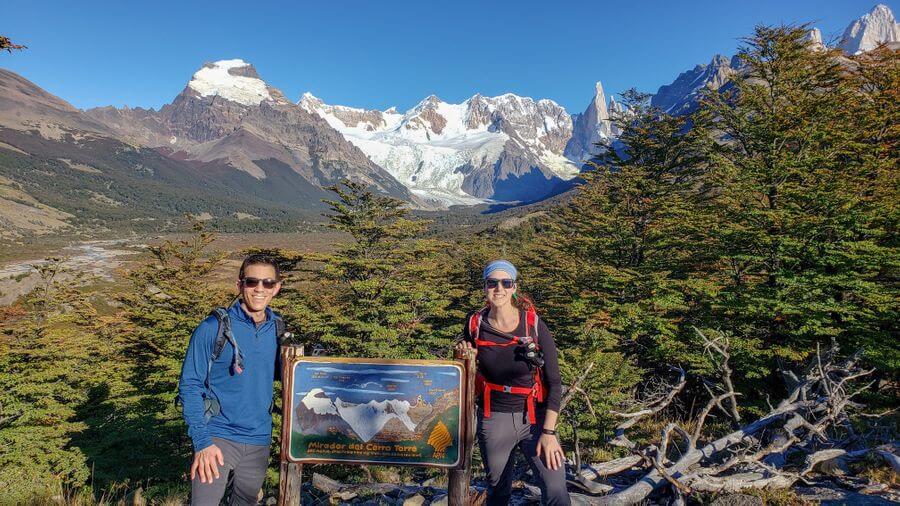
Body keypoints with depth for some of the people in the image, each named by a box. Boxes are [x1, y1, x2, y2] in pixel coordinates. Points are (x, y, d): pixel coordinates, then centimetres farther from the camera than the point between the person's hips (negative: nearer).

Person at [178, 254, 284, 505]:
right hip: (217, 437, -4)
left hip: (259, 440, 5)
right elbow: (190, 385, -10)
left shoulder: (277, 329, 1)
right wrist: (202, 441, -17)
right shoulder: (212, 328, -12)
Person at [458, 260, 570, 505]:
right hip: (493, 419, 2)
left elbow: (554, 382, -10)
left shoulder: (534, 325, -13)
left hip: (535, 416, -2)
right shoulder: (475, 325, -6)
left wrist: (548, 432, -14)